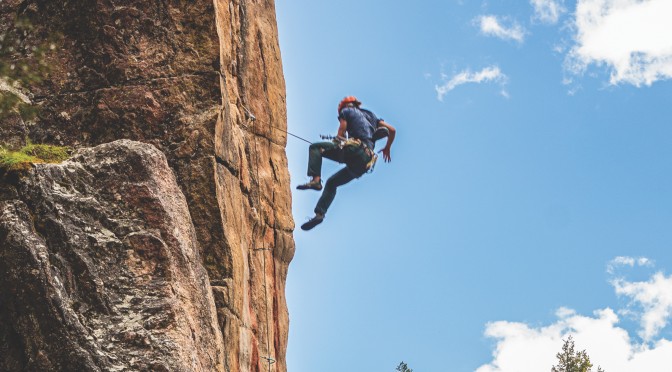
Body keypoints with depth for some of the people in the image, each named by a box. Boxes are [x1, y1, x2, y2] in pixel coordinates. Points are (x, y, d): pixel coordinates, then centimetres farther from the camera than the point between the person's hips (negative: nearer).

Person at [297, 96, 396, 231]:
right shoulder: (371, 115, 31)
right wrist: (387, 148, 40)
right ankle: (319, 214, 11)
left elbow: (341, 135, 5)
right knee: (331, 183, 21)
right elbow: (392, 130, 27)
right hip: (366, 161, 7)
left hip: (354, 150, -7)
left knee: (315, 147, 3)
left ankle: (315, 180, -16)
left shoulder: (346, 111, 14)